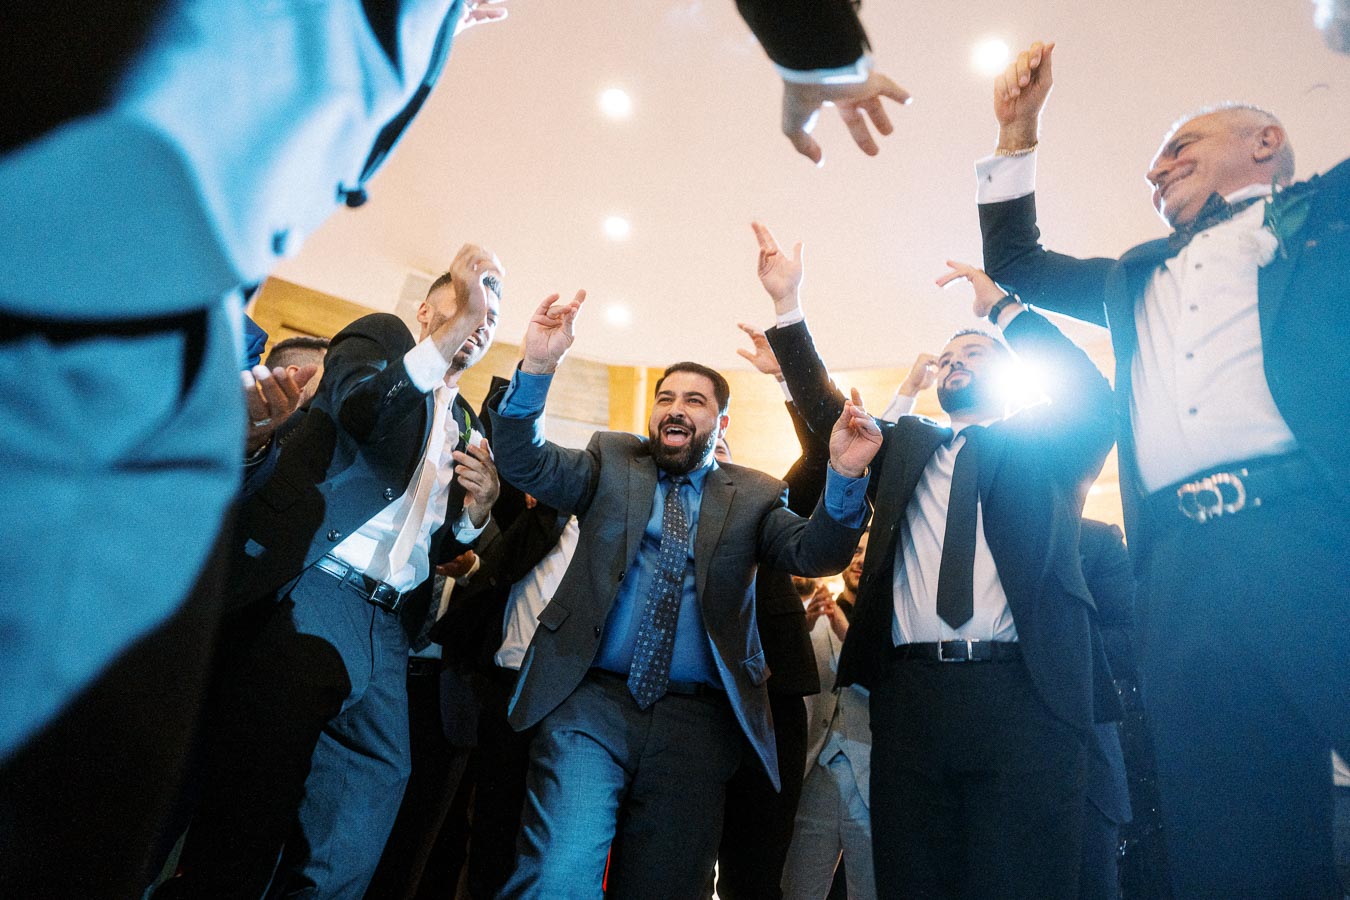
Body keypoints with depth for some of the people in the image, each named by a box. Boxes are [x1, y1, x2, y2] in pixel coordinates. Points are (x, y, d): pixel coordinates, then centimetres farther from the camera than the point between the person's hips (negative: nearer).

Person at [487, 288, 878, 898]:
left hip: (696, 722, 1)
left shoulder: (752, 496, 10)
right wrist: (536, 368, -18)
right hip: (591, 702, -1)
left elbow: (813, 552, -4)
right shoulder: (611, 461, 12)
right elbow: (525, 462, -1)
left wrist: (844, 475, -23)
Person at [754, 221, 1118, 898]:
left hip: (1023, 690, -2)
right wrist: (787, 304, 4)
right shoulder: (904, 444, 22)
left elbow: (1095, 400, -3)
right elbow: (826, 410, 11)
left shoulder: (1041, 444, 15)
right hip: (911, 692, 2)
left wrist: (1001, 306, -2)